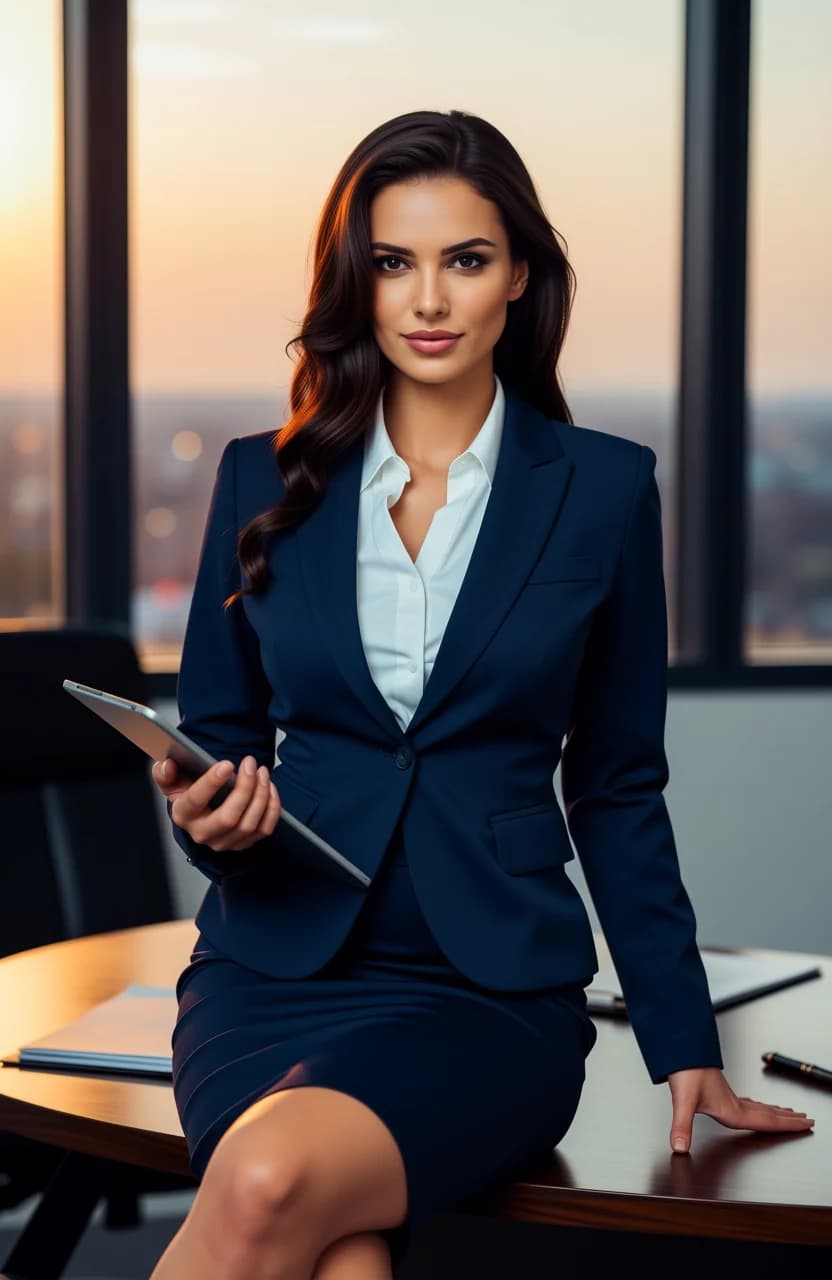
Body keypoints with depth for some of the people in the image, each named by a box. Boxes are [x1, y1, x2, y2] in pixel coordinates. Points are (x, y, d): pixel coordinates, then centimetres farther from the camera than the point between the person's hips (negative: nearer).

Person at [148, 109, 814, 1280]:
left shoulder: (603, 489, 5)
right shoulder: (265, 479, 10)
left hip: (490, 990, -1)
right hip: (274, 972, 2)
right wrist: (208, 810, -7)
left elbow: (619, 788, 11)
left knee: (271, 1182, -33)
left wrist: (684, 1044, 8)